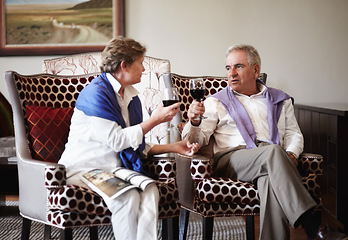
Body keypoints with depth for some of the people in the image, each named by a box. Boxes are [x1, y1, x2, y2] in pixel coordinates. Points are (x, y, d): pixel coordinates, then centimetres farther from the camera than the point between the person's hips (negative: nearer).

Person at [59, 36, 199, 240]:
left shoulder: (132, 97, 16)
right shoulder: (96, 93, -11)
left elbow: (137, 146, 20)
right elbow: (117, 140, -16)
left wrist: (173, 147, 9)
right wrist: (155, 120, -10)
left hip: (114, 169, 7)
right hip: (84, 168, -6)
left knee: (150, 191, -25)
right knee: (128, 197, -33)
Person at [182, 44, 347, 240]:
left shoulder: (280, 100, 26)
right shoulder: (215, 102, 19)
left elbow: (294, 133, 22)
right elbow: (197, 139, 10)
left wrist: (291, 154, -1)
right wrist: (194, 122, -14)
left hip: (274, 158, 2)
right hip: (231, 160, -2)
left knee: (271, 178, -39)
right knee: (273, 152, -36)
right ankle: (311, 224, -43)